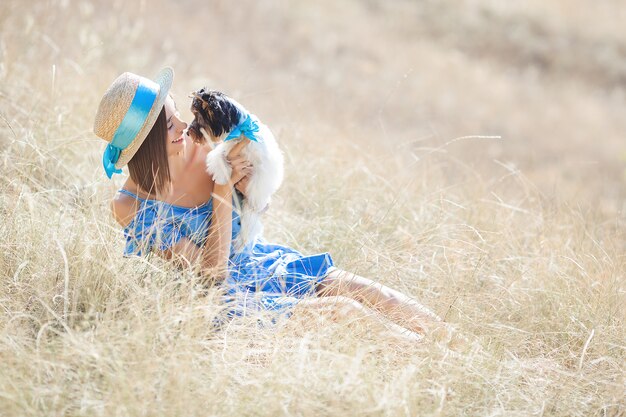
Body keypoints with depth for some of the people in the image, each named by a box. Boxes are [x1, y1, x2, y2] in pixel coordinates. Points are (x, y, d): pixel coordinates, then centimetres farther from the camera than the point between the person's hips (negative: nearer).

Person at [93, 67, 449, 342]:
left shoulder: (200, 149, -7)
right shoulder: (131, 206, -19)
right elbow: (211, 271, -20)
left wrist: (244, 173, -19)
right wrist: (224, 186, -23)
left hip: (259, 262, 6)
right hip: (224, 297, -6)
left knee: (357, 287, -10)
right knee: (342, 310, -18)